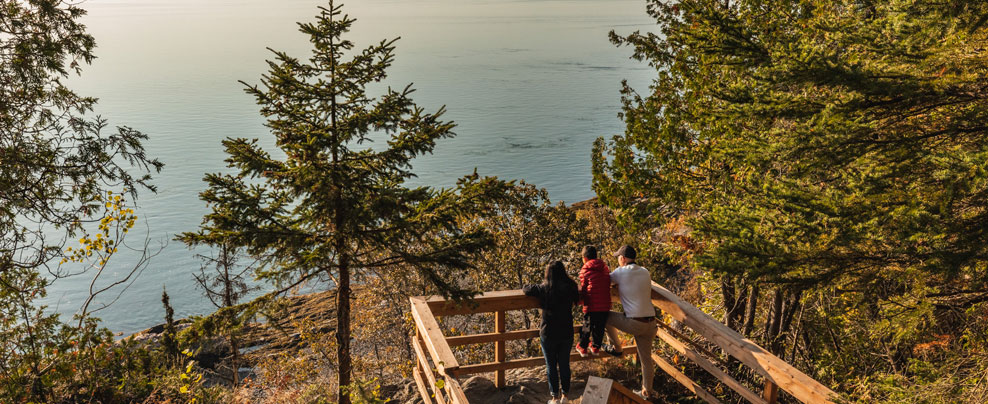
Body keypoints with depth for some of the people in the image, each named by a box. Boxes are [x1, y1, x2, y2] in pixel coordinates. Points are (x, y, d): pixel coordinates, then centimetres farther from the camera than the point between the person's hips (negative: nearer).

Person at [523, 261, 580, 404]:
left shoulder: (543, 289, -13)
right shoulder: (570, 288, -6)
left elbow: (525, 289, 0)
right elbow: (576, 299, 15)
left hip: (548, 334, -2)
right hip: (567, 333, 2)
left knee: (551, 366, 9)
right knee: (564, 364, 15)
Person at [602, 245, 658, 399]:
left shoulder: (622, 272, -6)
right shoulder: (645, 272, 11)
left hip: (634, 323, -6)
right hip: (650, 322, 6)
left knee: (606, 316, 16)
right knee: (646, 358, 16)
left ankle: (617, 348, 26)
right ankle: (647, 391, 26)